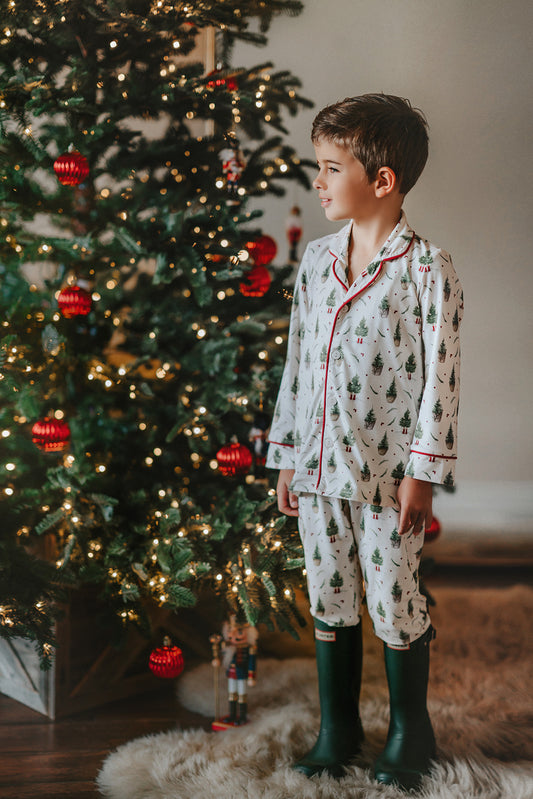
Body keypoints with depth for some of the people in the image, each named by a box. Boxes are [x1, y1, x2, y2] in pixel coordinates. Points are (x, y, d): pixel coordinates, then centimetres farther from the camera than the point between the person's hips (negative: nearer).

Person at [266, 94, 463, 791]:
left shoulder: (427, 268, -10)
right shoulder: (316, 260, 8)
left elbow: (440, 375, -10)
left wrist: (422, 473, -13)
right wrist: (287, 457, 13)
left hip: (386, 471, -5)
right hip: (319, 468, 6)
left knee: (395, 604, 5)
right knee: (329, 602, 13)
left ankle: (410, 733, 26)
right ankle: (337, 729, 30)